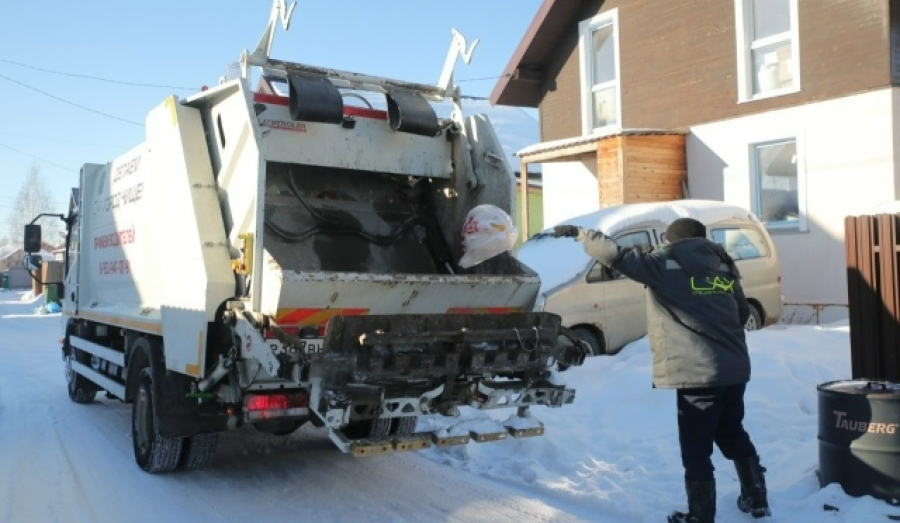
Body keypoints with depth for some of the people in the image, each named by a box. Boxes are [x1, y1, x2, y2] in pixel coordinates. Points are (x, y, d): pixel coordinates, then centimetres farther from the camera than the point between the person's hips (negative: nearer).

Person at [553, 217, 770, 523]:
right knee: (733, 435, 27)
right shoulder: (723, 268, 13)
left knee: (696, 450, 4)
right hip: (735, 369, 7)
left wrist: (579, 233, -2)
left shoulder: (665, 265, -5)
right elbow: (742, 314, 21)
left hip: (698, 372, -7)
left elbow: (616, 256, -13)